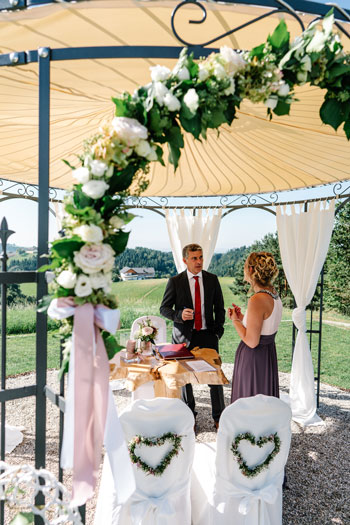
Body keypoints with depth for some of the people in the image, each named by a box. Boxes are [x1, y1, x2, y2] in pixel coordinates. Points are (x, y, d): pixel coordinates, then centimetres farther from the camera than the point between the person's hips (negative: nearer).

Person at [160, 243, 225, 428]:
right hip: (185, 336, -1)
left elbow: (219, 307, 11)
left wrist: (218, 329, 1)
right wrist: (179, 314, -22)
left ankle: (219, 416, 24)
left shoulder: (212, 279, 3)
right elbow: (164, 308, -2)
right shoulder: (175, 282, -4)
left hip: (208, 335, 1)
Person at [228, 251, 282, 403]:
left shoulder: (257, 300, -24)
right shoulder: (273, 295, 4)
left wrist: (235, 320, -10)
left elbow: (252, 341, -22)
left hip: (254, 358, -9)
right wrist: (242, 317, 8)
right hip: (268, 355, 9)